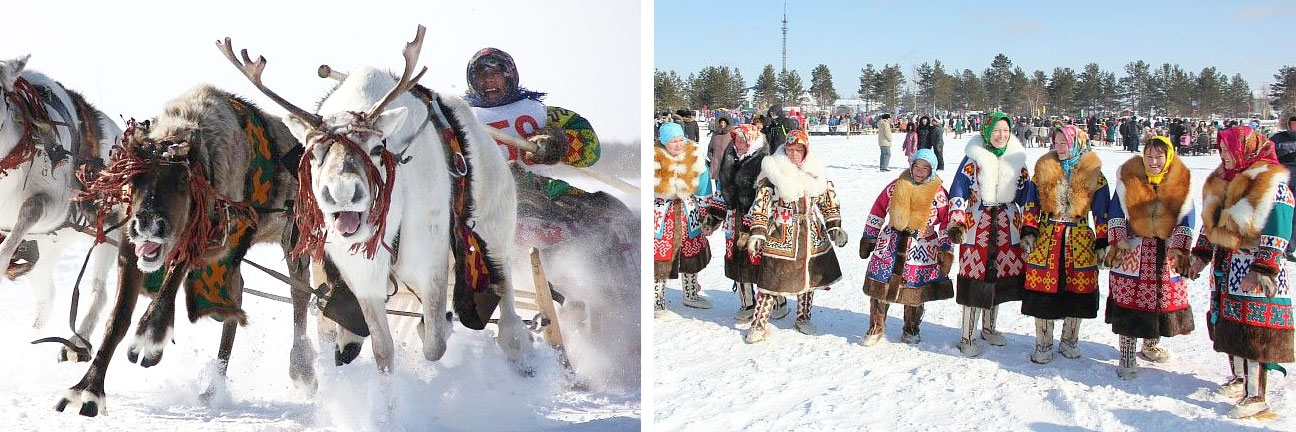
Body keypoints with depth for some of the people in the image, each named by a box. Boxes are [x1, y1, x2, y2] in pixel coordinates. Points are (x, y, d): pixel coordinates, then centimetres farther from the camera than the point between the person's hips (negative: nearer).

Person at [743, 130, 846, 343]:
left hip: (812, 235, 5)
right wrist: (757, 233, -14)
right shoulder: (773, 171, -7)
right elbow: (761, 203, -9)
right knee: (772, 278, -4)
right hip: (780, 235, -4)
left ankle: (803, 318, 34)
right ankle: (759, 325, 5)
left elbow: (830, 201, 12)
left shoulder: (816, 171, 5)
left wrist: (834, 227, 4)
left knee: (809, 277, 15)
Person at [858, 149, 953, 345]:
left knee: (915, 292, 9)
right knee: (880, 287, 1)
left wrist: (946, 251, -4)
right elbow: (877, 212, 7)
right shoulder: (896, 187, -1)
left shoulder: (939, 194, -4)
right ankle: (875, 329, 14)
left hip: (922, 250, -1)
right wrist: (868, 238, 8)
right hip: (890, 245, 1)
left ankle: (911, 331, 27)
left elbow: (946, 226, 0)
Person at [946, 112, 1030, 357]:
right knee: (974, 278, -6)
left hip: (1007, 229, 4)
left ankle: (988, 328, 31)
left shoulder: (1017, 160, 8)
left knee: (998, 277, 11)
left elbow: (1025, 197, 15)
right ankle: (967, 338, 4)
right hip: (976, 226, -4)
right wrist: (956, 224, -14)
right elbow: (957, 193, -6)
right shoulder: (973, 159, -4)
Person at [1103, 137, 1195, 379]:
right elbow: (1116, 212, 1)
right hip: (1132, 251, -2)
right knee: (1129, 303, -5)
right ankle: (1126, 357, 4)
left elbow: (1187, 217, 0)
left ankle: (1150, 346, 36)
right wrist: (1118, 241, -9)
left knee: (1163, 301, 11)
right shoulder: (1129, 177, -1)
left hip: (1166, 254, 2)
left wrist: (1180, 249, -10)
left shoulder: (1181, 181, 1)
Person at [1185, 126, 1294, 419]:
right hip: (1225, 266, 8)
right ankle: (1238, 378, 31)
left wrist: (1262, 270, -22)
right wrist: (1202, 255, 18)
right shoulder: (1223, 180, 12)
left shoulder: (1272, 181, -12)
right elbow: (1211, 222, 21)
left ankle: (1255, 397, -3)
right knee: (1229, 325, 14)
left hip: (1254, 269, -8)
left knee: (1254, 332, -7)